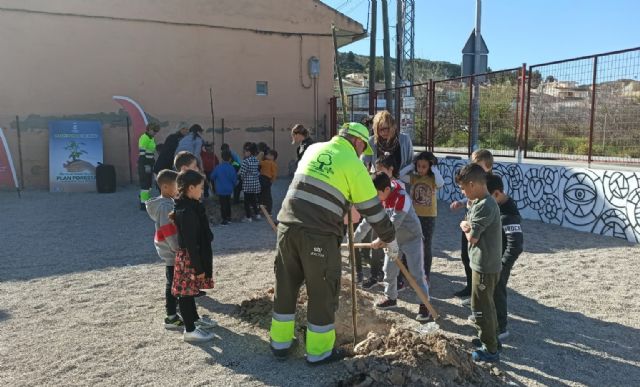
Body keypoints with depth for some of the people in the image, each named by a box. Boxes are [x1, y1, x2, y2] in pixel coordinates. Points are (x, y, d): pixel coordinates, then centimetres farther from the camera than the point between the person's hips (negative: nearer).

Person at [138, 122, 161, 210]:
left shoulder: (151, 138, 16)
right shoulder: (144, 138, -12)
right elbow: (142, 152, -19)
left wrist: (152, 165, 20)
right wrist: (146, 165, -22)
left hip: (149, 163, 10)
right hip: (145, 163, -9)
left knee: (149, 182, 13)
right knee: (145, 183, -7)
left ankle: (147, 200, 21)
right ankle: (143, 204, -3)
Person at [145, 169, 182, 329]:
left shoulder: (168, 202, 9)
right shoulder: (165, 206, -22)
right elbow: (169, 233, -24)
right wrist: (178, 249, -19)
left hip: (173, 251, 10)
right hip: (172, 252, -10)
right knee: (173, 283, -1)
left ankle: (175, 307, 34)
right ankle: (171, 317, 9)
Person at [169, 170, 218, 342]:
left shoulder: (189, 206, 5)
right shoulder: (187, 212, -25)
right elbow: (190, 243, -24)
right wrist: (198, 268, -19)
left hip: (192, 256, 9)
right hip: (188, 258, -9)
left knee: (190, 290, 22)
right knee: (186, 292, 3)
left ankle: (195, 318, 37)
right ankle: (190, 330, 14)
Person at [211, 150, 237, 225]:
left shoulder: (218, 167, -11)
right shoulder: (231, 168, -12)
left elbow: (212, 177, -2)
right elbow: (234, 179, -7)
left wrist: (216, 183, 19)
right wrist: (232, 185, 13)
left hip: (220, 189, -2)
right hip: (229, 189, 2)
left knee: (223, 204, 3)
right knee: (228, 203, 18)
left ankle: (224, 219, 1)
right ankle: (229, 218, 28)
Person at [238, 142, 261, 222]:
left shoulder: (246, 161, -15)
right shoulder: (256, 160, 6)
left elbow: (242, 173, -15)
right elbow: (258, 172, 10)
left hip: (247, 183, -6)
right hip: (256, 183, 7)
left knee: (247, 200, 2)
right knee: (253, 199, 17)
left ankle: (248, 217, 6)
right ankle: (256, 214, 21)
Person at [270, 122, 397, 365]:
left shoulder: (313, 149, 16)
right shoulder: (353, 164, -1)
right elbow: (372, 207, 3)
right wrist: (388, 238, 17)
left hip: (288, 225, 6)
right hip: (318, 234, -6)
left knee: (286, 286, 18)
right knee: (323, 292, 10)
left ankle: (280, 343, 32)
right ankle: (319, 352, 23)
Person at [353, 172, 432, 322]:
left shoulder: (402, 198, -30)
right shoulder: (379, 199, -7)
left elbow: (394, 223, -34)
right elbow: (368, 219, -2)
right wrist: (355, 238, -1)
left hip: (411, 237, -7)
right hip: (393, 238, 7)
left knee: (416, 272, -7)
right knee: (389, 270, 12)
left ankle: (425, 304, 2)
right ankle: (391, 298, 30)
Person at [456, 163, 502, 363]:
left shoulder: (484, 206, -24)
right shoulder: (481, 202, 8)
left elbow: (472, 237, -22)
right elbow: (467, 225, 12)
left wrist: (467, 229, -2)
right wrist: (466, 225, -9)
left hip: (484, 266, -10)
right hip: (486, 263, 10)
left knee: (481, 308, 2)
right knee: (487, 304, 22)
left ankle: (490, 350, 14)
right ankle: (491, 338, 38)